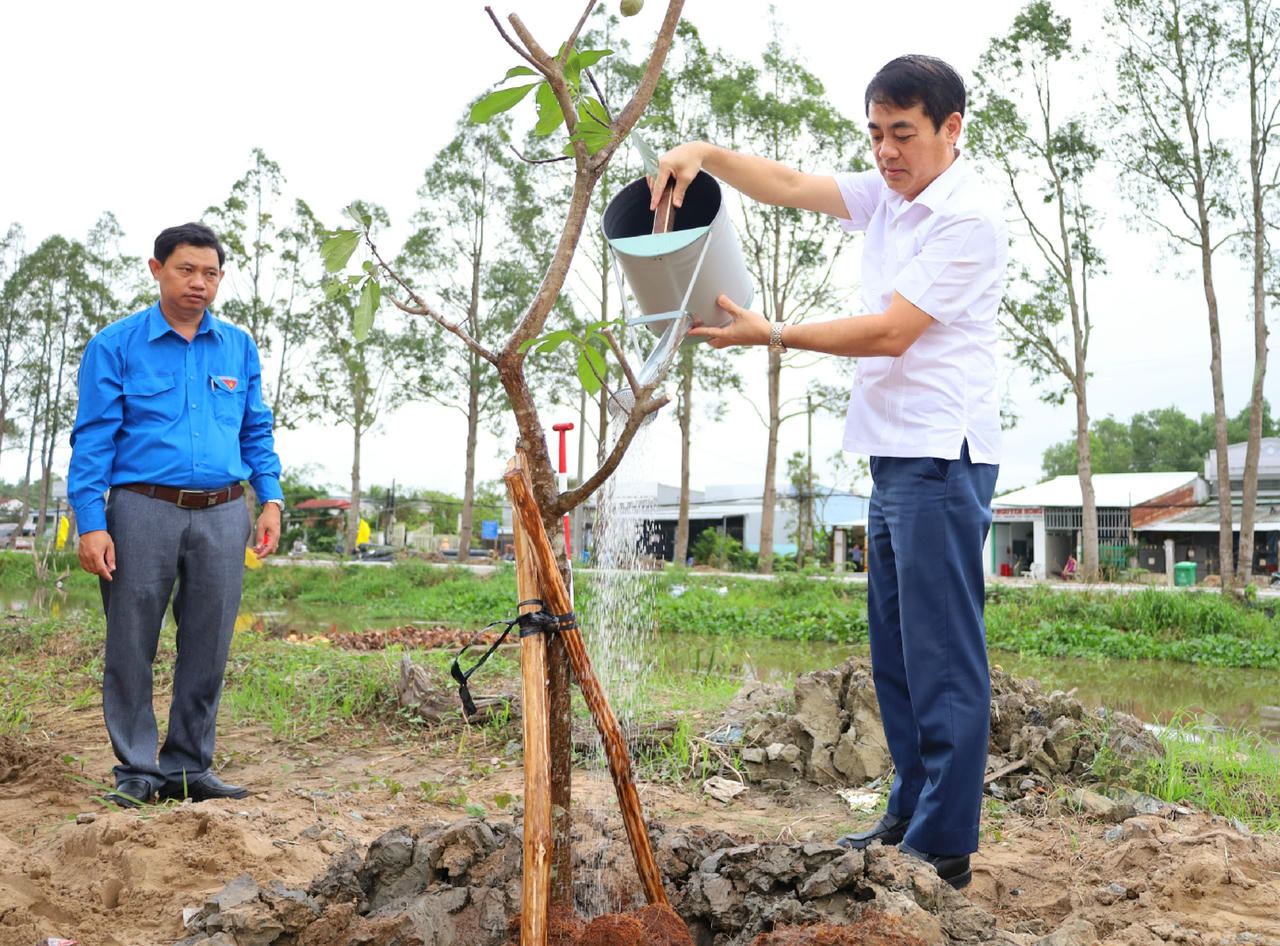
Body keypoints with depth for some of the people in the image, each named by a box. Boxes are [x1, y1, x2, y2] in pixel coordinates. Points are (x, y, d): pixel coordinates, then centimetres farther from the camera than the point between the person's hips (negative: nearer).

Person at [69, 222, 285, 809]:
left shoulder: (239, 347, 13)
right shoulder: (115, 345, 2)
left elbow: (257, 432, 18)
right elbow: (93, 440, -2)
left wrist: (271, 498, 6)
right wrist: (91, 524, -10)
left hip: (222, 514, 3)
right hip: (144, 510, -3)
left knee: (207, 651, 7)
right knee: (131, 649, 2)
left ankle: (189, 768, 18)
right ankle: (136, 771, 14)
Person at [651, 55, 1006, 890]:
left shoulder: (969, 217, -10)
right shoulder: (887, 195, 16)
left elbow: (890, 332, -14)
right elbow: (787, 185, 13)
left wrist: (774, 336, -12)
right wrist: (705, 153, -3)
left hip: (942, 453, -9)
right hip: (894, 451, 9)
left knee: (943, 655, -7)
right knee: (896, 650, 12)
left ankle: (943, 848, 0)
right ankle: (910, 815, 21)